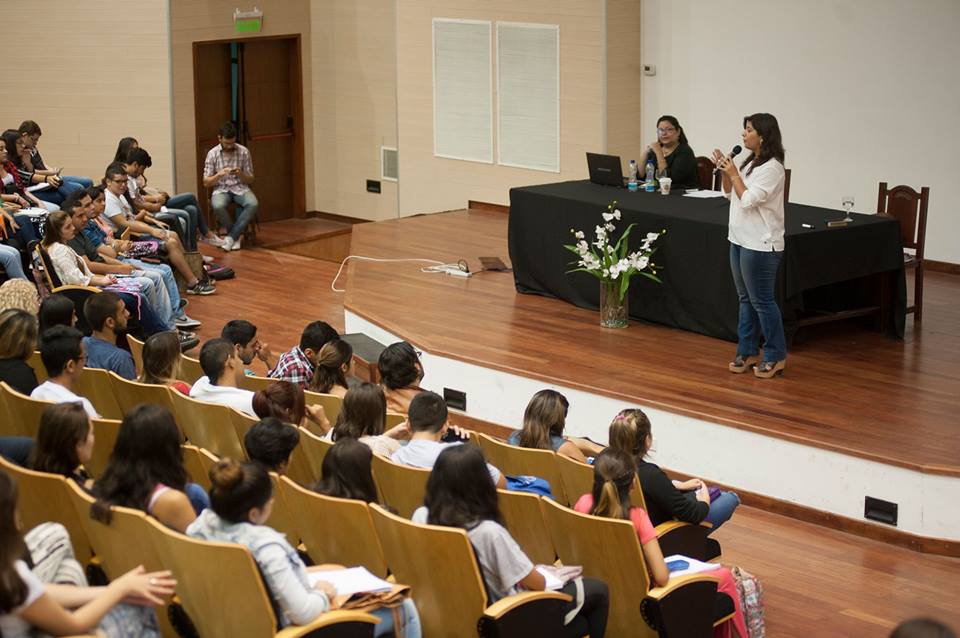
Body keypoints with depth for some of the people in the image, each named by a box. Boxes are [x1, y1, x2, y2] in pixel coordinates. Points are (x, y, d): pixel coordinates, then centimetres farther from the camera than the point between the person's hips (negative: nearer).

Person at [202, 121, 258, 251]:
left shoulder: (244, 152, -1)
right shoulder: (212, 154, -2)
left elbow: (250, 180, 4)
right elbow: (206, 183, 0)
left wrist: (240, 174, -18)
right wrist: (219, 174, -19)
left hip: (240, 188, 1)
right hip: (221, 189, -1)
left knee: (253, 204, -34)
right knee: (218, 206, -37)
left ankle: (231, 236, -24)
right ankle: (238, 235, -14)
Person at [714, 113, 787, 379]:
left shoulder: (772, 168, -16)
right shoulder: (750, 163, 11)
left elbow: (748, 200, -19)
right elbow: (730, 194, 20)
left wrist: (733, 173, -10)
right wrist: (724, 170, 5)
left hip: (761, 245, -9)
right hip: (740, 239, 9)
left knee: (762, 300, -4)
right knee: (746, 299, 13)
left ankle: (775, 356, 4)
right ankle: (747, 352, 21)